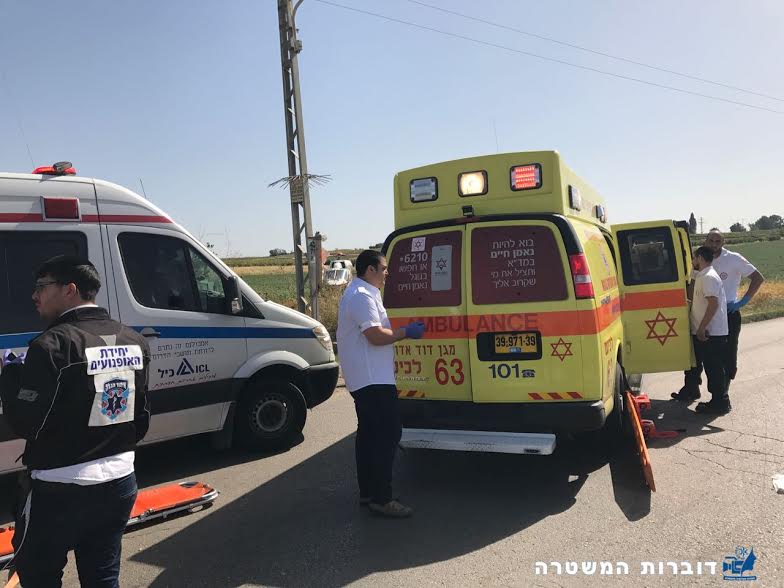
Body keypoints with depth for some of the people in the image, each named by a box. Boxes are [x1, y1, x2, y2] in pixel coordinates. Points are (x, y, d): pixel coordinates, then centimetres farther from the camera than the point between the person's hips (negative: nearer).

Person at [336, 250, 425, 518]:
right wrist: (406, 332, -12)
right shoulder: (362, 296, -16)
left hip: (365, 378, 11)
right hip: (373, 379, -11)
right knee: (388, 434, -9)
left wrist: (401, 331, 17)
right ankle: (381, 498, -4)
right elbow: (376, 336, -24)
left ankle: (368, 492, 22)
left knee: (369, 434, 14)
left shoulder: (360, 292, 18)